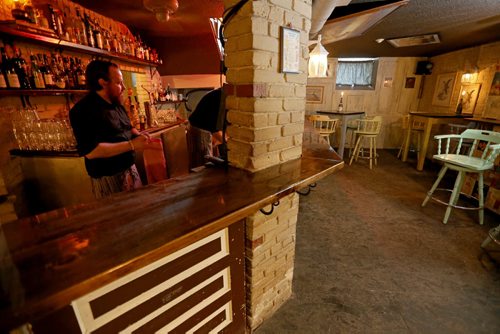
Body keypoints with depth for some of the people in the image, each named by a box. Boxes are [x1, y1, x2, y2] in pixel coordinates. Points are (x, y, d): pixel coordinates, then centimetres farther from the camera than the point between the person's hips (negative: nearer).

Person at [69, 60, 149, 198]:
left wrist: (138, 135, 0)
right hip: (109, 178, -9)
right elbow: (91, 151, -26)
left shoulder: (116, 104, 11)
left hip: (130, 170, 9)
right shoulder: (84, 110, -17)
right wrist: (132, 145, -26)